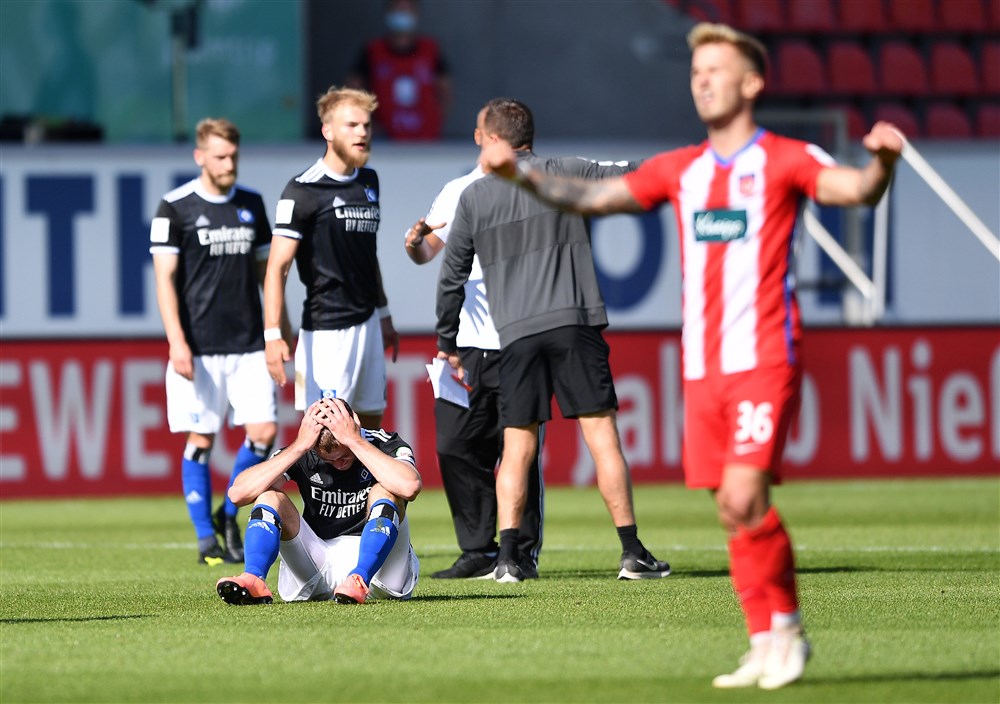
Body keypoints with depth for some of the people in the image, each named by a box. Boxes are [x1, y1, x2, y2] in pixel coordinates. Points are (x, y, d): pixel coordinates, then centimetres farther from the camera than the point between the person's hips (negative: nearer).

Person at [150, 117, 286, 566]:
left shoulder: (251, 204, 11)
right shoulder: (175, 208, -3)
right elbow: (165, 278, -6)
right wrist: (177, 342, -14)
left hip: (249, 345, 4)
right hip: (199, 349, -4)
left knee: (263, 431, -5)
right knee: (200, 441, -1)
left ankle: (228, 514, 16)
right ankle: (207, 539, 8)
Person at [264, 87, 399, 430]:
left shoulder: (369, 181, 12)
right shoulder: (304, 190, -11)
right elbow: (277, 267, -15)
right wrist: (272, 335, -24)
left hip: (367, 323, 8)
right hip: (327, 328, -8)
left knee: (371, 426, 10)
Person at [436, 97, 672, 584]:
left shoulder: (474, 197, 10)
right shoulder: (564, 174, 6)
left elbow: (452, 276, 15)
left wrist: (447, 342, 25)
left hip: (515, 334, 1)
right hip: (574, 323, -1)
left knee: (516, 448, 5)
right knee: (601, 434, 0)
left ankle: (507, 557, -5)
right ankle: (633, 553, -3)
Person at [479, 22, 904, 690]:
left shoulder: (784, 160, -2)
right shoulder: (681, 170, 15)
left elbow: (854, 189, -18)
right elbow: (593, 197, 14)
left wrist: (880, 164, -40)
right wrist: (523, 174, 0)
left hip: (764, 362, -6)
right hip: (703, 367, 6)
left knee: (743, 498, -17)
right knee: (735, 513, 5)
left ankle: (787, 627, -1)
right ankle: (767, 646, 11)